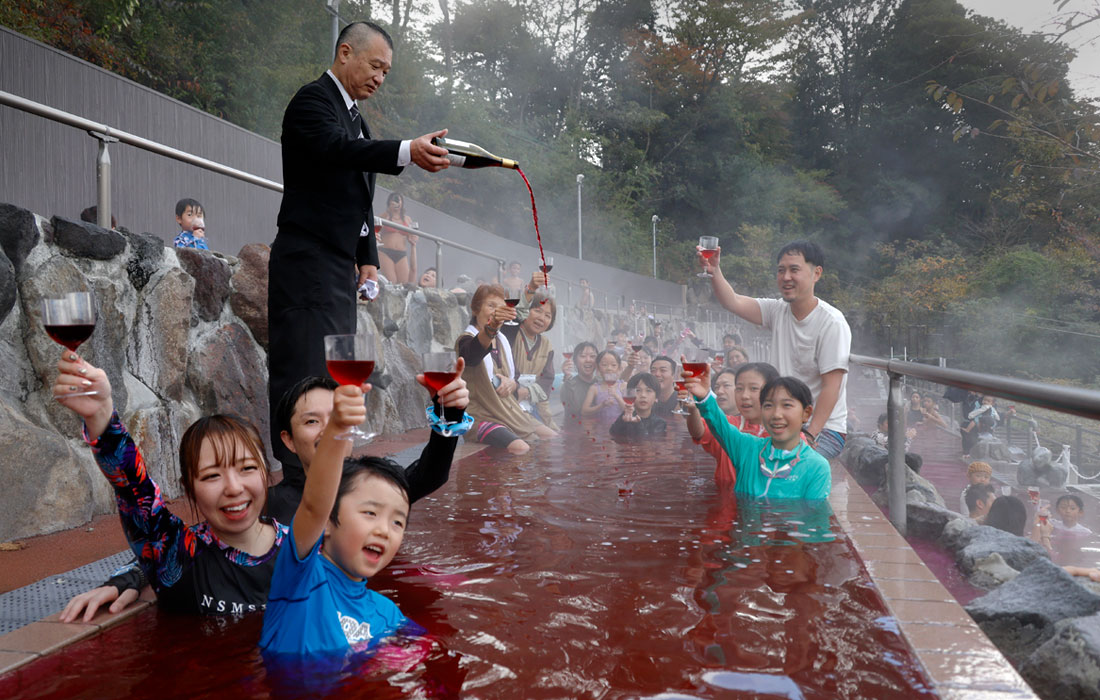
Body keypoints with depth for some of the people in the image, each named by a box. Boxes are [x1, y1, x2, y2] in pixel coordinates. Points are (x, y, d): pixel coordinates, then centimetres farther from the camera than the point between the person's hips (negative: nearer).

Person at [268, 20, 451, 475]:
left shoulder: (356, 119, 23)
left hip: (339, 268, 10)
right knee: (302, 371, -12)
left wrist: (368, 259, 13)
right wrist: (407, 151, -42)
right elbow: (336, 148, -28)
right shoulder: (313, 100, -5)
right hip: (307, 264, -10)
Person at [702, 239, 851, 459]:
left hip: (824, 429, -6)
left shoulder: (832, 323, -14)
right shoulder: (777, 311, 5)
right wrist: (714, 271, -25)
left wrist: (809, 436, -22)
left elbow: (831, 388, -17)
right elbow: (733, 302, -7)